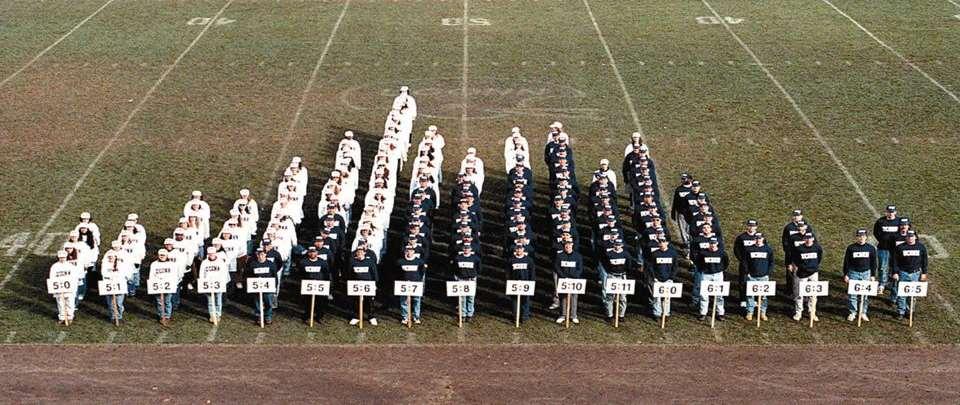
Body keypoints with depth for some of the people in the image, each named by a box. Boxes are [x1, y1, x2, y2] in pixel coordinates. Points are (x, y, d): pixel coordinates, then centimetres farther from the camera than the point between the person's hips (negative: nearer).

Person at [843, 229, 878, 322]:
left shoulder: (871, 248, 4)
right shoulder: (851, 248, 0)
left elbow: (873, 263, 9)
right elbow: (846, 262, 3)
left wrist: (873, 275, 5)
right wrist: (845, 274, -1)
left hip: (866, 273, 1)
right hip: (853, 273, -1)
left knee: (865, 294, 3)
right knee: (852, 294, -2)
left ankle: (863, 313, 14)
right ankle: (852, 313, 8)